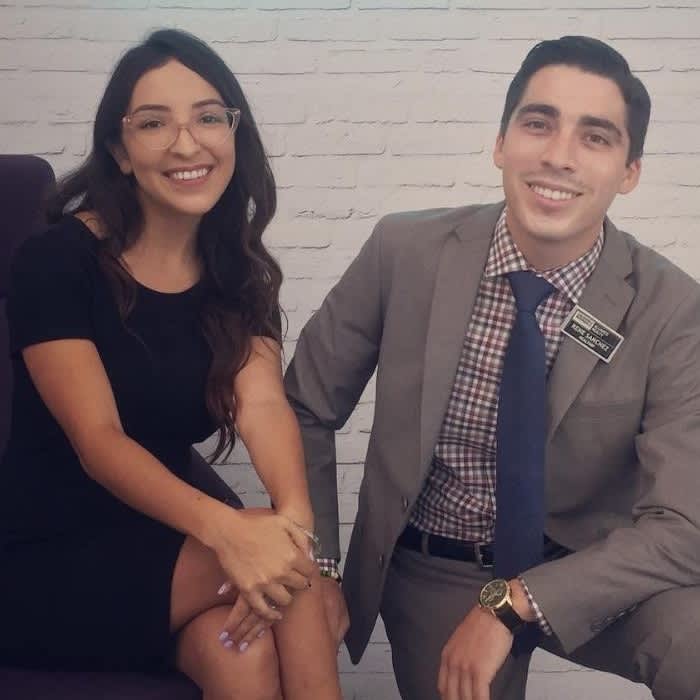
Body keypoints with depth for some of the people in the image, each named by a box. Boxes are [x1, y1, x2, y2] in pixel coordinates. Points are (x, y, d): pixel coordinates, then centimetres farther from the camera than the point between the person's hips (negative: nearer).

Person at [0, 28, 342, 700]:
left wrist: (294, 522, -36)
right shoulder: (56, 261, -12)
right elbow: (97, 442, -21)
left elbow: (263, 404, -14)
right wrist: (225, 530, -38)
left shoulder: (239, 274, 4)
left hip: (161, 548, 4)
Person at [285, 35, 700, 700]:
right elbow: (305, 409, 0)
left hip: (589, 569, -1)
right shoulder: (406, 252, -13)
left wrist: (514, 605, -27)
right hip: (437, 572, 2)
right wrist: (314, 565, -7)